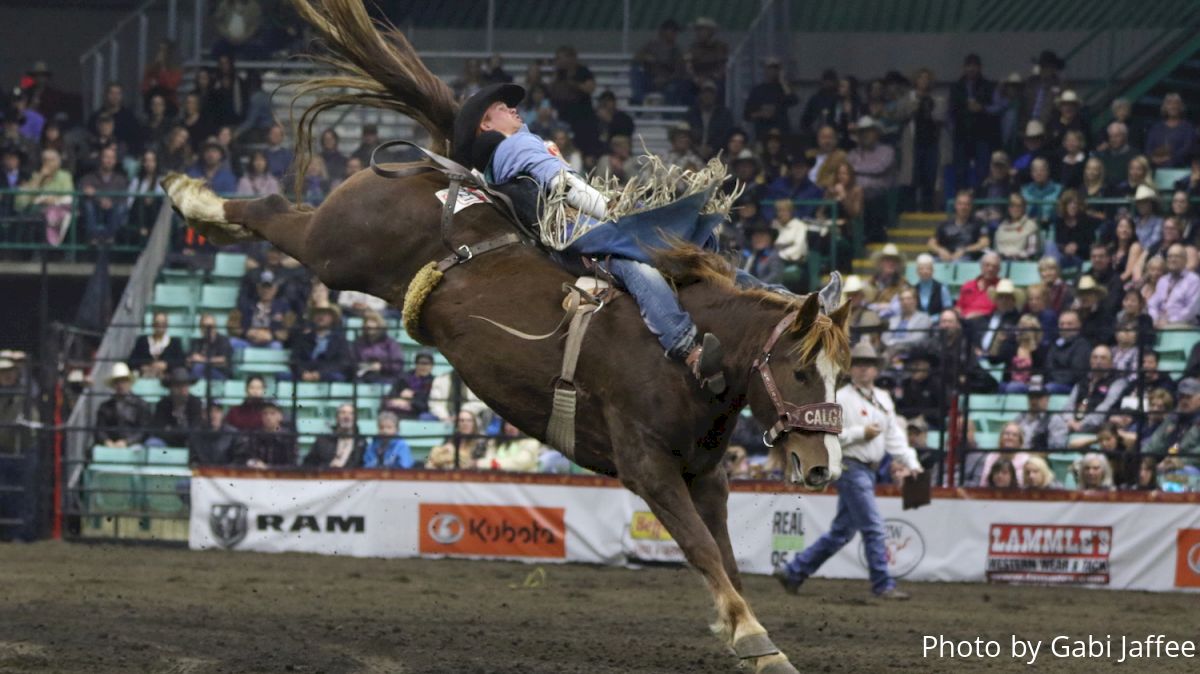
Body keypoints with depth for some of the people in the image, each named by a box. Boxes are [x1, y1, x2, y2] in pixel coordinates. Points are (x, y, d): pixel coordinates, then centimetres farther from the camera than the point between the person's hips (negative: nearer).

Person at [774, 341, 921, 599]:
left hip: (868, 470, 8)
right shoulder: (841, 399, -9)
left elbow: (895, 435, 17)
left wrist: (911, 463, 7)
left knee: (842, 531, 12)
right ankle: (883, 585, -4)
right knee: (873, 528, -10)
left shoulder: (883, 399, 15)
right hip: (851, 468, -8)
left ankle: (793, 572, 20)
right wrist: (860, 433, -19)